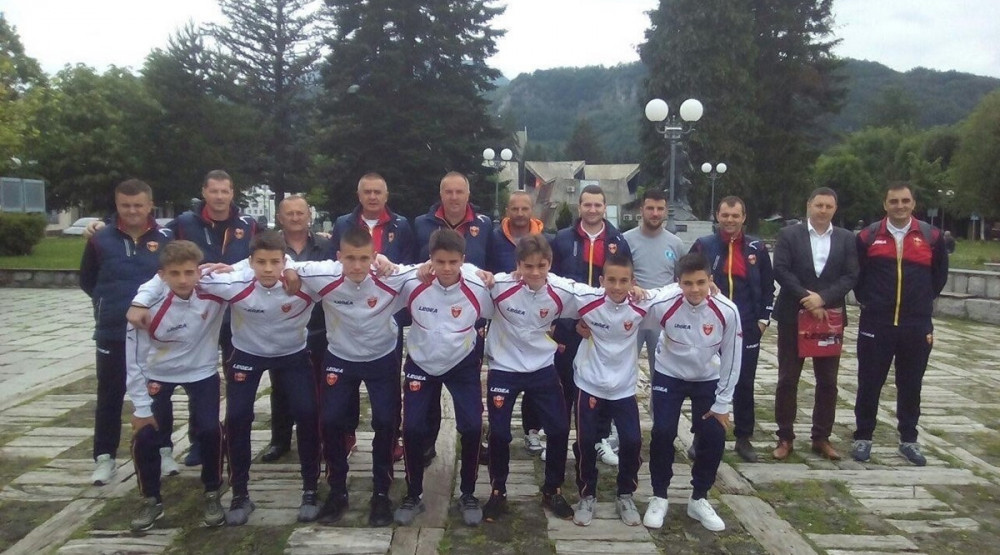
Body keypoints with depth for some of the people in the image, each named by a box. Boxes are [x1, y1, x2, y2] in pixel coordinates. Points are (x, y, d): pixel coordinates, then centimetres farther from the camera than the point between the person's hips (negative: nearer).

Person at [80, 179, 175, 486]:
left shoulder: (166, 238, -3)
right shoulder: (100, 239, -2)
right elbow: (87, 281, 9)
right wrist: (111, 302, 3)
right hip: (112, 332, 0)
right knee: (110, 397, 8)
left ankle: (163, 451, 24)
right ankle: (105, 458, 20)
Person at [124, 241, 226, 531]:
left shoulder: (214, 292, -27)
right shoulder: (148, 307, -28)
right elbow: (135, 360, -18)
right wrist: (142, 407, -14)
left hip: (202, 372, 0)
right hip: (158, 375, 0)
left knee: (210, 430, -13)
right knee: (144, 436, -6)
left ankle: (212, 495, 11)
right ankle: (151, 501, 19)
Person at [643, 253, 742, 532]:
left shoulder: (728, 311, -23)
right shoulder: (663, 305, -27)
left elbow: (731, 359, -12)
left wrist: (722, 404, -9)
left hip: (707, 379, 2)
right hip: (668, 375, -1)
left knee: (714, 437, -6)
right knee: (662, 433, -13)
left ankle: (699, 500, 17)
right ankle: (659, 498, 10)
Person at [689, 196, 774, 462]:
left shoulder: (757, 248, 5)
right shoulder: (703, 246, 0)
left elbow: (767, 287, 11)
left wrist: (764, 318, 4)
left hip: (747, 329, 1)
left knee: (744, 384, 8)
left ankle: (744, 438, 20)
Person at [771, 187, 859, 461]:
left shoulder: (846, 238, 7)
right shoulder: (789, 234, 1)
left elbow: (850, 276, -2)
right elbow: (780, 270, -8)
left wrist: (823, 298, -15)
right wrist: (806, 298, -17)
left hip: (830, 317, 2)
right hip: (793, 316, -2)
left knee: (828, 382, 7)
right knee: (787, 380, 2)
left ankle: (822, 438, 19)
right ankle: (785, 438, 12)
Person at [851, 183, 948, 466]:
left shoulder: (932, 236, 2)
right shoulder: (868, 236, -1)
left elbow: (939, 276, 14)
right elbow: (855, 274, 10)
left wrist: (921, 303, 13)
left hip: (917, 326, 1)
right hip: (875, 324, -1)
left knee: (910, 385, 10)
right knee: (869, 383, 5)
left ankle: (908, 440, 22)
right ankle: (863, 438, 16)